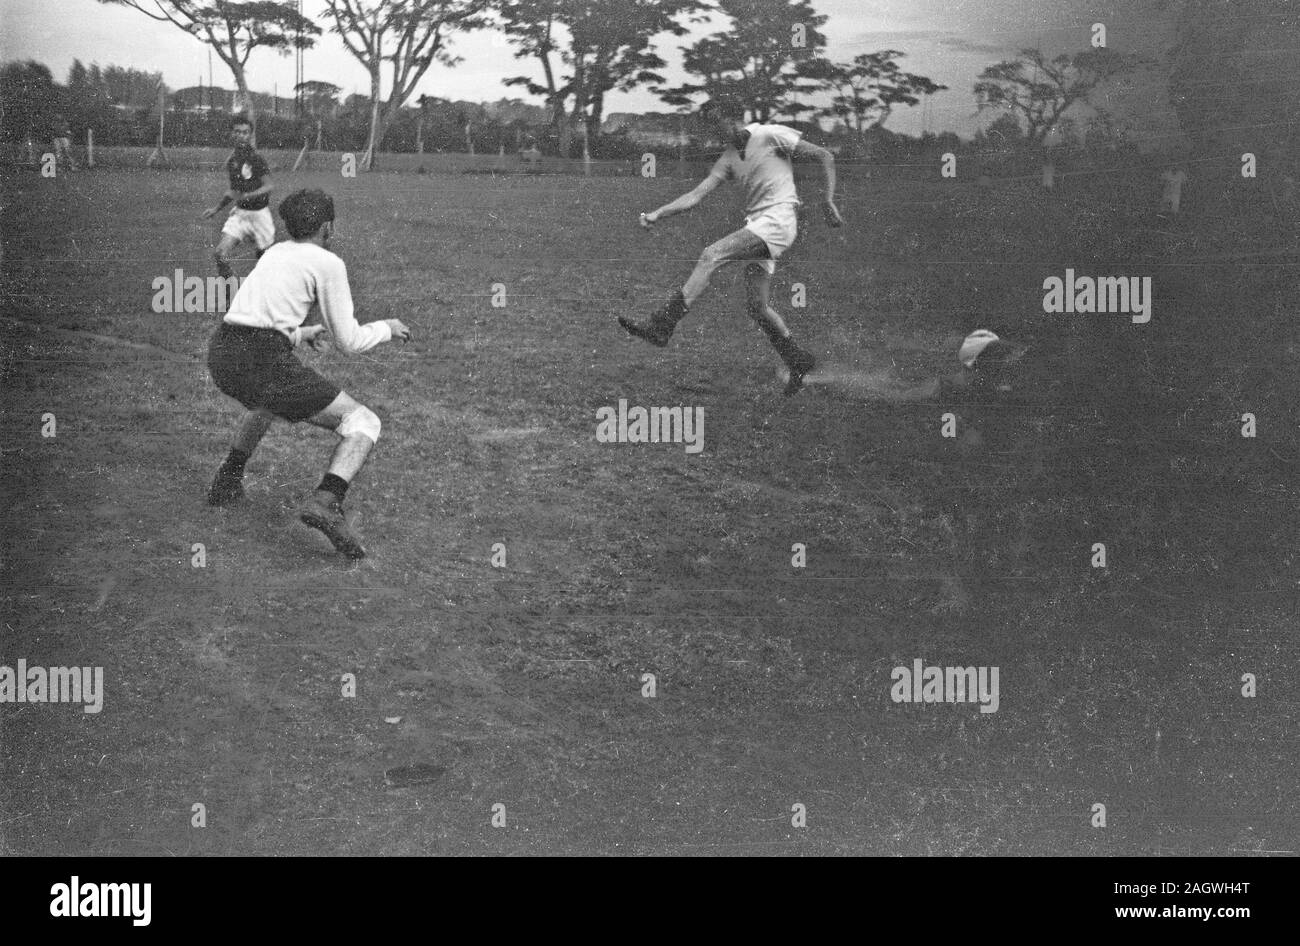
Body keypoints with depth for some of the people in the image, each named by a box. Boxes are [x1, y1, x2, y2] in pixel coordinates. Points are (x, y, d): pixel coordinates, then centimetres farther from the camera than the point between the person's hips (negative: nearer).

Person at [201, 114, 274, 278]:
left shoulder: (257, 159, -12)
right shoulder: (231, 160, 7)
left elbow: (268, 187, -16)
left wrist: (245, 196, -30)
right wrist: (216, 209, 21)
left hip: (259, 213, -5)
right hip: (239, 212, 5)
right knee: (220, 254, -12)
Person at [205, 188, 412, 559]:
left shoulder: (275, 252, 24)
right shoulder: (328, 264, 3)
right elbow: (349, 341, 3)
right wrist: (387, 328, 20)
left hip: (220, 353, 8)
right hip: (262, 362, -8)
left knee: (268, 401, 42)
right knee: (363, 421, -1)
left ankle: (227, 481, 40)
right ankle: (326, 502, -26)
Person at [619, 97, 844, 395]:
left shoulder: (771, 135, -1)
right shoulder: (728, 158, 18)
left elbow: (825, 156, 1)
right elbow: (697, 194, 11)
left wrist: (828, 200, -9)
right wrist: (657, 214, -2)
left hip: (778, 219, -8)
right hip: (756, 223, 8)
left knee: (712, 255, -23)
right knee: (756, 305, 2)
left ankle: (662, 324, -30)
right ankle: (798, 361, 19)